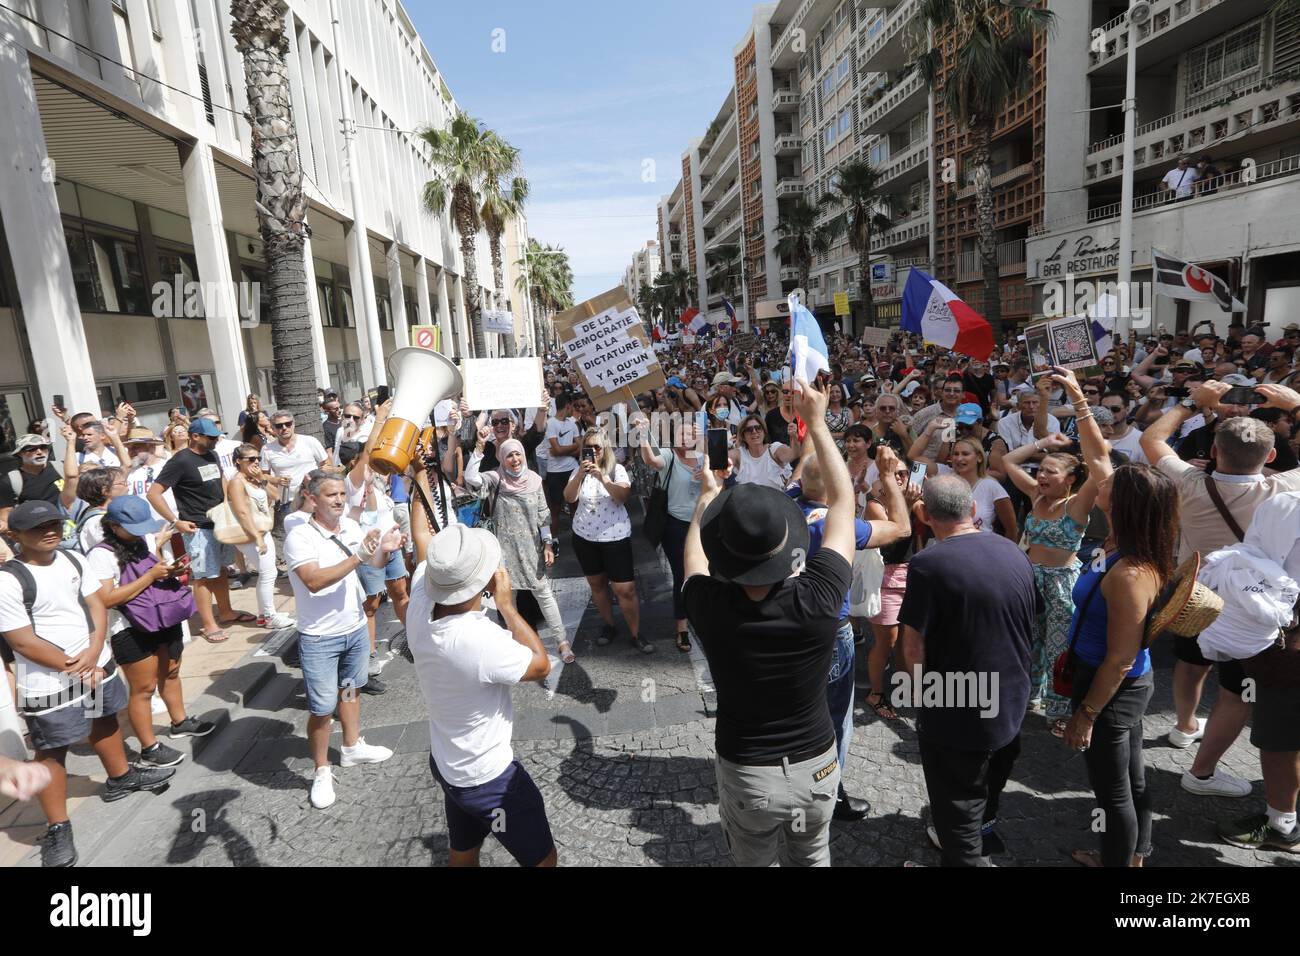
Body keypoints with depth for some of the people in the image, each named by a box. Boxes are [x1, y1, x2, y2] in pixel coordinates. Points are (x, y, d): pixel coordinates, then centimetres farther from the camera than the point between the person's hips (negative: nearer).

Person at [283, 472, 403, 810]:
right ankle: (321, 772, 22)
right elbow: (314, 581, -31)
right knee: (322, 709, 3)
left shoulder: (350, 526, -3)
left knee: (350, 690, 23)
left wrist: (385, 550, -16)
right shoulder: (299, 536, -19)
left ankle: (352, 747, 43)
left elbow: (375, 564, 7)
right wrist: (358, 556, -35)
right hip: (319, 638, -6)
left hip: (356, 628, 6)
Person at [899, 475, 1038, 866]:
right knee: (988, 787, 30)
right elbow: (1031, 624, 9)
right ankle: (981, 835, 53)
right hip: (1011, 703, 7)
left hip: (957, 713, -7)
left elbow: (913, 644, -21)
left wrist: (917, 691, -3)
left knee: (958, 806, 14)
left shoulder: (928, 564, -25)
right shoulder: (1014, 553, -3)